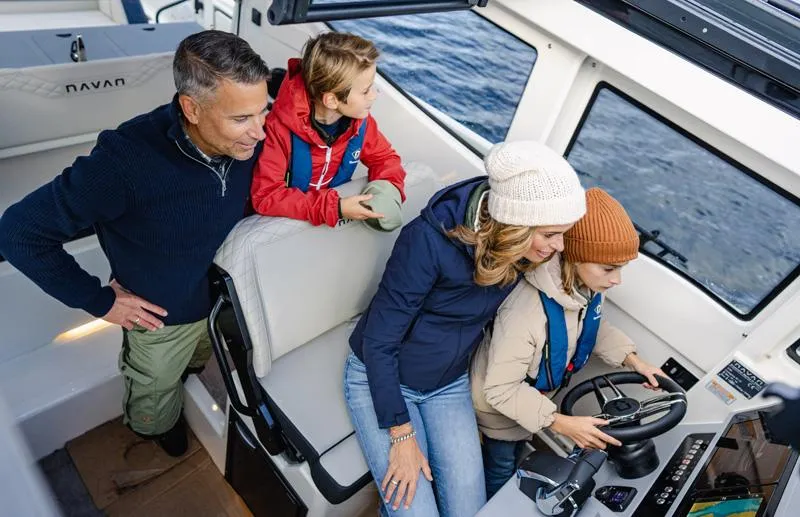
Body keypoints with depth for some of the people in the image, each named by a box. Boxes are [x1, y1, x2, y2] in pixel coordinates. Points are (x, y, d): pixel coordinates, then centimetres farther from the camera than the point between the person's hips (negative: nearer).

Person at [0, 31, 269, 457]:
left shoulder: (247, 140, -23)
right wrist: (98, 301, -19)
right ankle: (156, 431, 61)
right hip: (163, 316, -3)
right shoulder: (125, 161, -37)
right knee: (156, 392, 28)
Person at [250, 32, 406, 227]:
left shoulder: (359, 119, -9)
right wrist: (335, 209, -31)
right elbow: (265, 195, -25)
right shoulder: (280, 128, -24)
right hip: (287, 219, -5)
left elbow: (384, 157, 5)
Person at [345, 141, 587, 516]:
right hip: (379, 378, -4)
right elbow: (379, 341, -22)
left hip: (449, 384, 5)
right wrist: (401, 435, -18)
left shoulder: (526, 251, -14)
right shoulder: (430, 239, -30)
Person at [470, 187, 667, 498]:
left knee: (516, 455, 34)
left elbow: (593, 326, 4)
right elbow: (500, 388, -34)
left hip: (531, 394, 7)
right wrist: (561, 424, -34)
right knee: (500, 474, 20)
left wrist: (633, 361, -5)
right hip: (499, 403, -7)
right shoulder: (527, 310, -45)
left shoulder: (588, 286, -21)